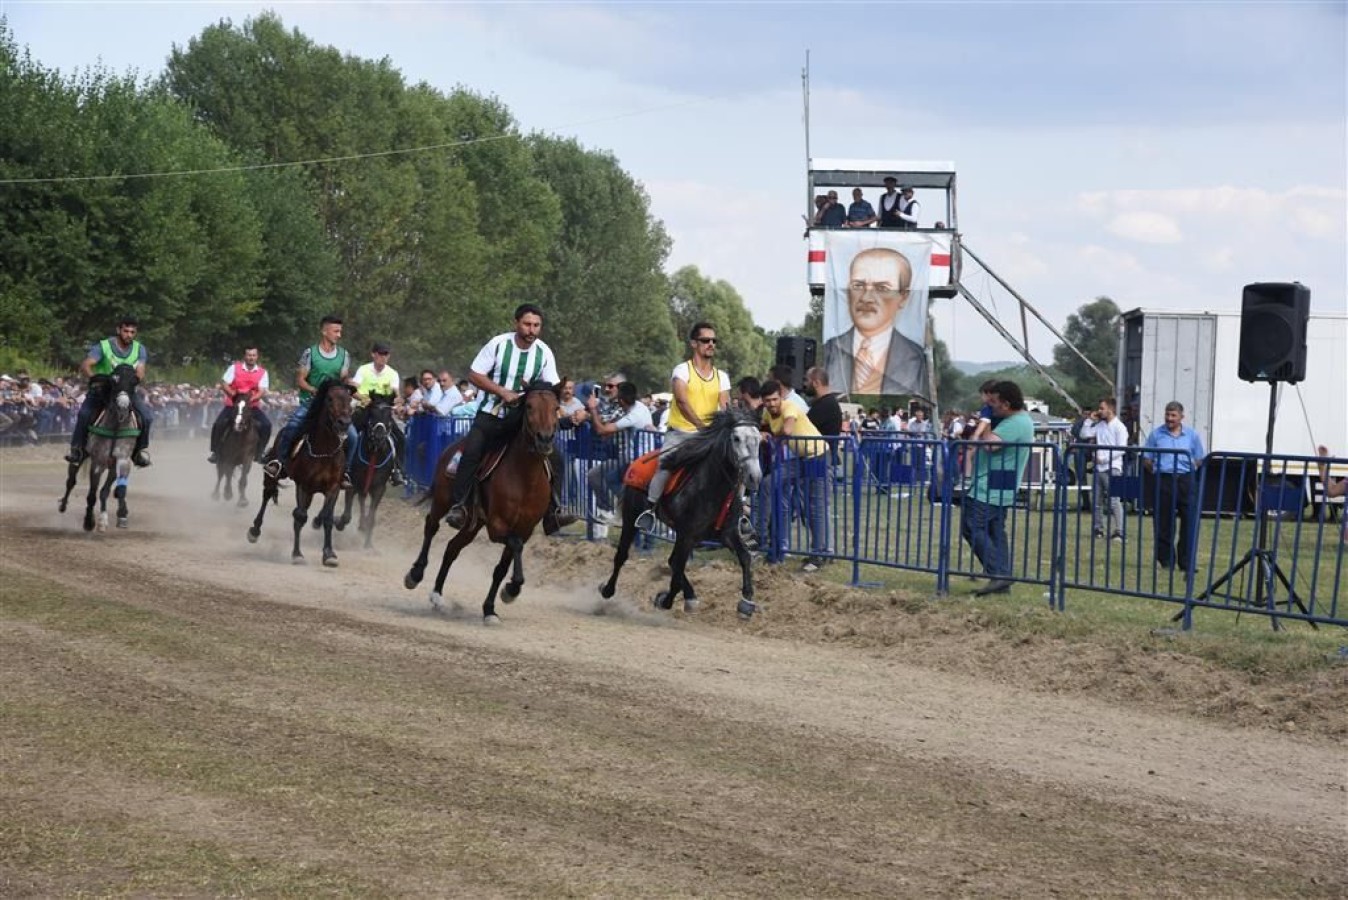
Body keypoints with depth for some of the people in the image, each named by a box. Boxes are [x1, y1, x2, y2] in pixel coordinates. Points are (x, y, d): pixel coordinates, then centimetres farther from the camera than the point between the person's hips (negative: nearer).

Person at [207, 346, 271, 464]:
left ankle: (258, 453, -3)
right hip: (233, 404, -1)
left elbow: (262, 391, -7)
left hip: (252, 405, 1)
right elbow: (224, 384, -6)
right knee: (219, 424, -22)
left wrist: (252, 398, -28)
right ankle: (215, 452, -7)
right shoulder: (234, 367, 0)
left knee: (266, 425, -19)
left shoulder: (262, 372, 2)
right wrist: (232, 394, -25)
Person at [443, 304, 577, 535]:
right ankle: (458, 506, -19)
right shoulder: (498, 344, -10)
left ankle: (553, 511, 0)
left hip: (523, 418, 3)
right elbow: (474, 375, -7)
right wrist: (503, 392, -19)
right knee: (471, 452, -26)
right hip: (491, 414, -3)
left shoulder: (544, 353, -3)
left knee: (554, 457, -9)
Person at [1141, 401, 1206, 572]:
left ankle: (1186, 563, 3)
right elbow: (1147, 461, 10)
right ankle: (1166, 562, 12)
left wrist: (1188, 470, 1)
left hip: (1185, 481, 0)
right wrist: (1159, 470, 1)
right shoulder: (1156, 434, 7)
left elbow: (1199, 461, 12)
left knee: (1189, 523, -3)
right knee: (1163, 523, 3)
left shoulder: (1192, 435, 9)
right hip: (1163, 481, 0)